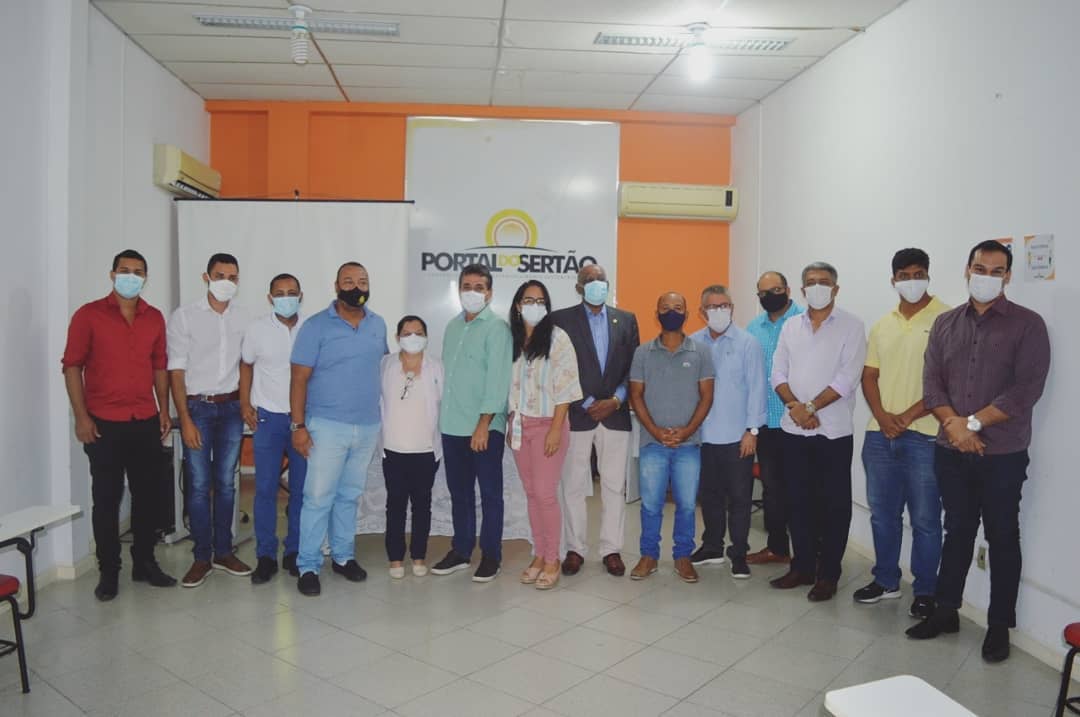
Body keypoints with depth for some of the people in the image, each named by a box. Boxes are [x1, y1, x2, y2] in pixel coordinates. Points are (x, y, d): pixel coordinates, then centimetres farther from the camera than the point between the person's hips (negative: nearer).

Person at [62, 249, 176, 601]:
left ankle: (144, 563, 23)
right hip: (104, 424, -3)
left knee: (147, 495, 10)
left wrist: (164, 410, 9)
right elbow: (72, 366, -4)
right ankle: (108, 572, 16)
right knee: (106, 499, 4)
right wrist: (81, 416, -10)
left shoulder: (154, 317, 9)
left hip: (146, 423, 4)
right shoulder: (88, 315, -3)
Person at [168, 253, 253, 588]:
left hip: (231, 407, 3)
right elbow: (176, 371, -6)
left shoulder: (244, 318, 5)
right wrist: (185, 420, -11)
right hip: (197, 407, -3)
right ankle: (202, 557, 10)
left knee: (226, 482, 8)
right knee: (199, 484, -1)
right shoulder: (184, 316, -4)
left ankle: (224, 552, 19)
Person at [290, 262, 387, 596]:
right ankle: (308, 566, 9)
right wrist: (298, 426, -12)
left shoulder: (378, 325, 7)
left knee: (349, 496, 14)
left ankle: (343, 556, 27)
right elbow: (299, 379, -7)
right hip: (327, 427, -4)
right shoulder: (316, 326, -6)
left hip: (368, 428, 4)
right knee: (318, 498, -2)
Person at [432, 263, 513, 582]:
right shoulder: (453, 326, 13)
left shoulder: (497, 328, -7)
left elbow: (498, 379, -14)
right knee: (459, 492, 14)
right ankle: (461, 550, 26)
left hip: (484, 427, -6)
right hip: (452, 425, 6)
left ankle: (491, 555, 16)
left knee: (490, 493, 5)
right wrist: (441, 414, 11)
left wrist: (483, 425, -18)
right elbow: (446, 373, 15)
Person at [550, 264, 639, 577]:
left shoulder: (626, 320, 10)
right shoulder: (561, 319, 1)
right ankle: (575, 549, 16)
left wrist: (616, 400, -6)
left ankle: (611, 549, 17)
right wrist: (587, 404, -9)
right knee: (573, 486, 4)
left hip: (616, 415, 2)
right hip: (576, 415, -2)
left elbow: (634, 367, 7)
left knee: (614, 486, 6)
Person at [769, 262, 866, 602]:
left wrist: (810, 407, -15)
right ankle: (802, 567, 24)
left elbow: (847, 378, -12)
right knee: (799, 501, 11)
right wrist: (794, 405, -11)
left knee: (833, 505, 4)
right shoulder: (791, 327, 10)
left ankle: (828, 574, 16)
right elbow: (778, 373, 6)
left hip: (834, 431, -4)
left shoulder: (851, 326, -4)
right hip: (794, 430, 4)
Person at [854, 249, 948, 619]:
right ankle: (886, 581, 28)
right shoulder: (882, 325, 13)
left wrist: (907, 416, -13)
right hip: (879, 434, 6)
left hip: (924, 435, -5)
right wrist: (882, 416, -5)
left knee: (925, 519, 3)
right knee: (882, 514, 14)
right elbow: (869, 377, 11)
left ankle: (925, 591, 18)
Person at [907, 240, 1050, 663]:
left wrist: (973, 423, -15)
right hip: (951, 452, 3)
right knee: (957, 532, 14)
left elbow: (1027, 390, -13)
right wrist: (954, 424, -12)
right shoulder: (945, 324, 8)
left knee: (1002, 539, 7)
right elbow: (931, 381, 2)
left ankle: (999, 626, 20)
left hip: (1003, 454, -3)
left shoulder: (1028, 325, -4)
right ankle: (946, 611, 26)